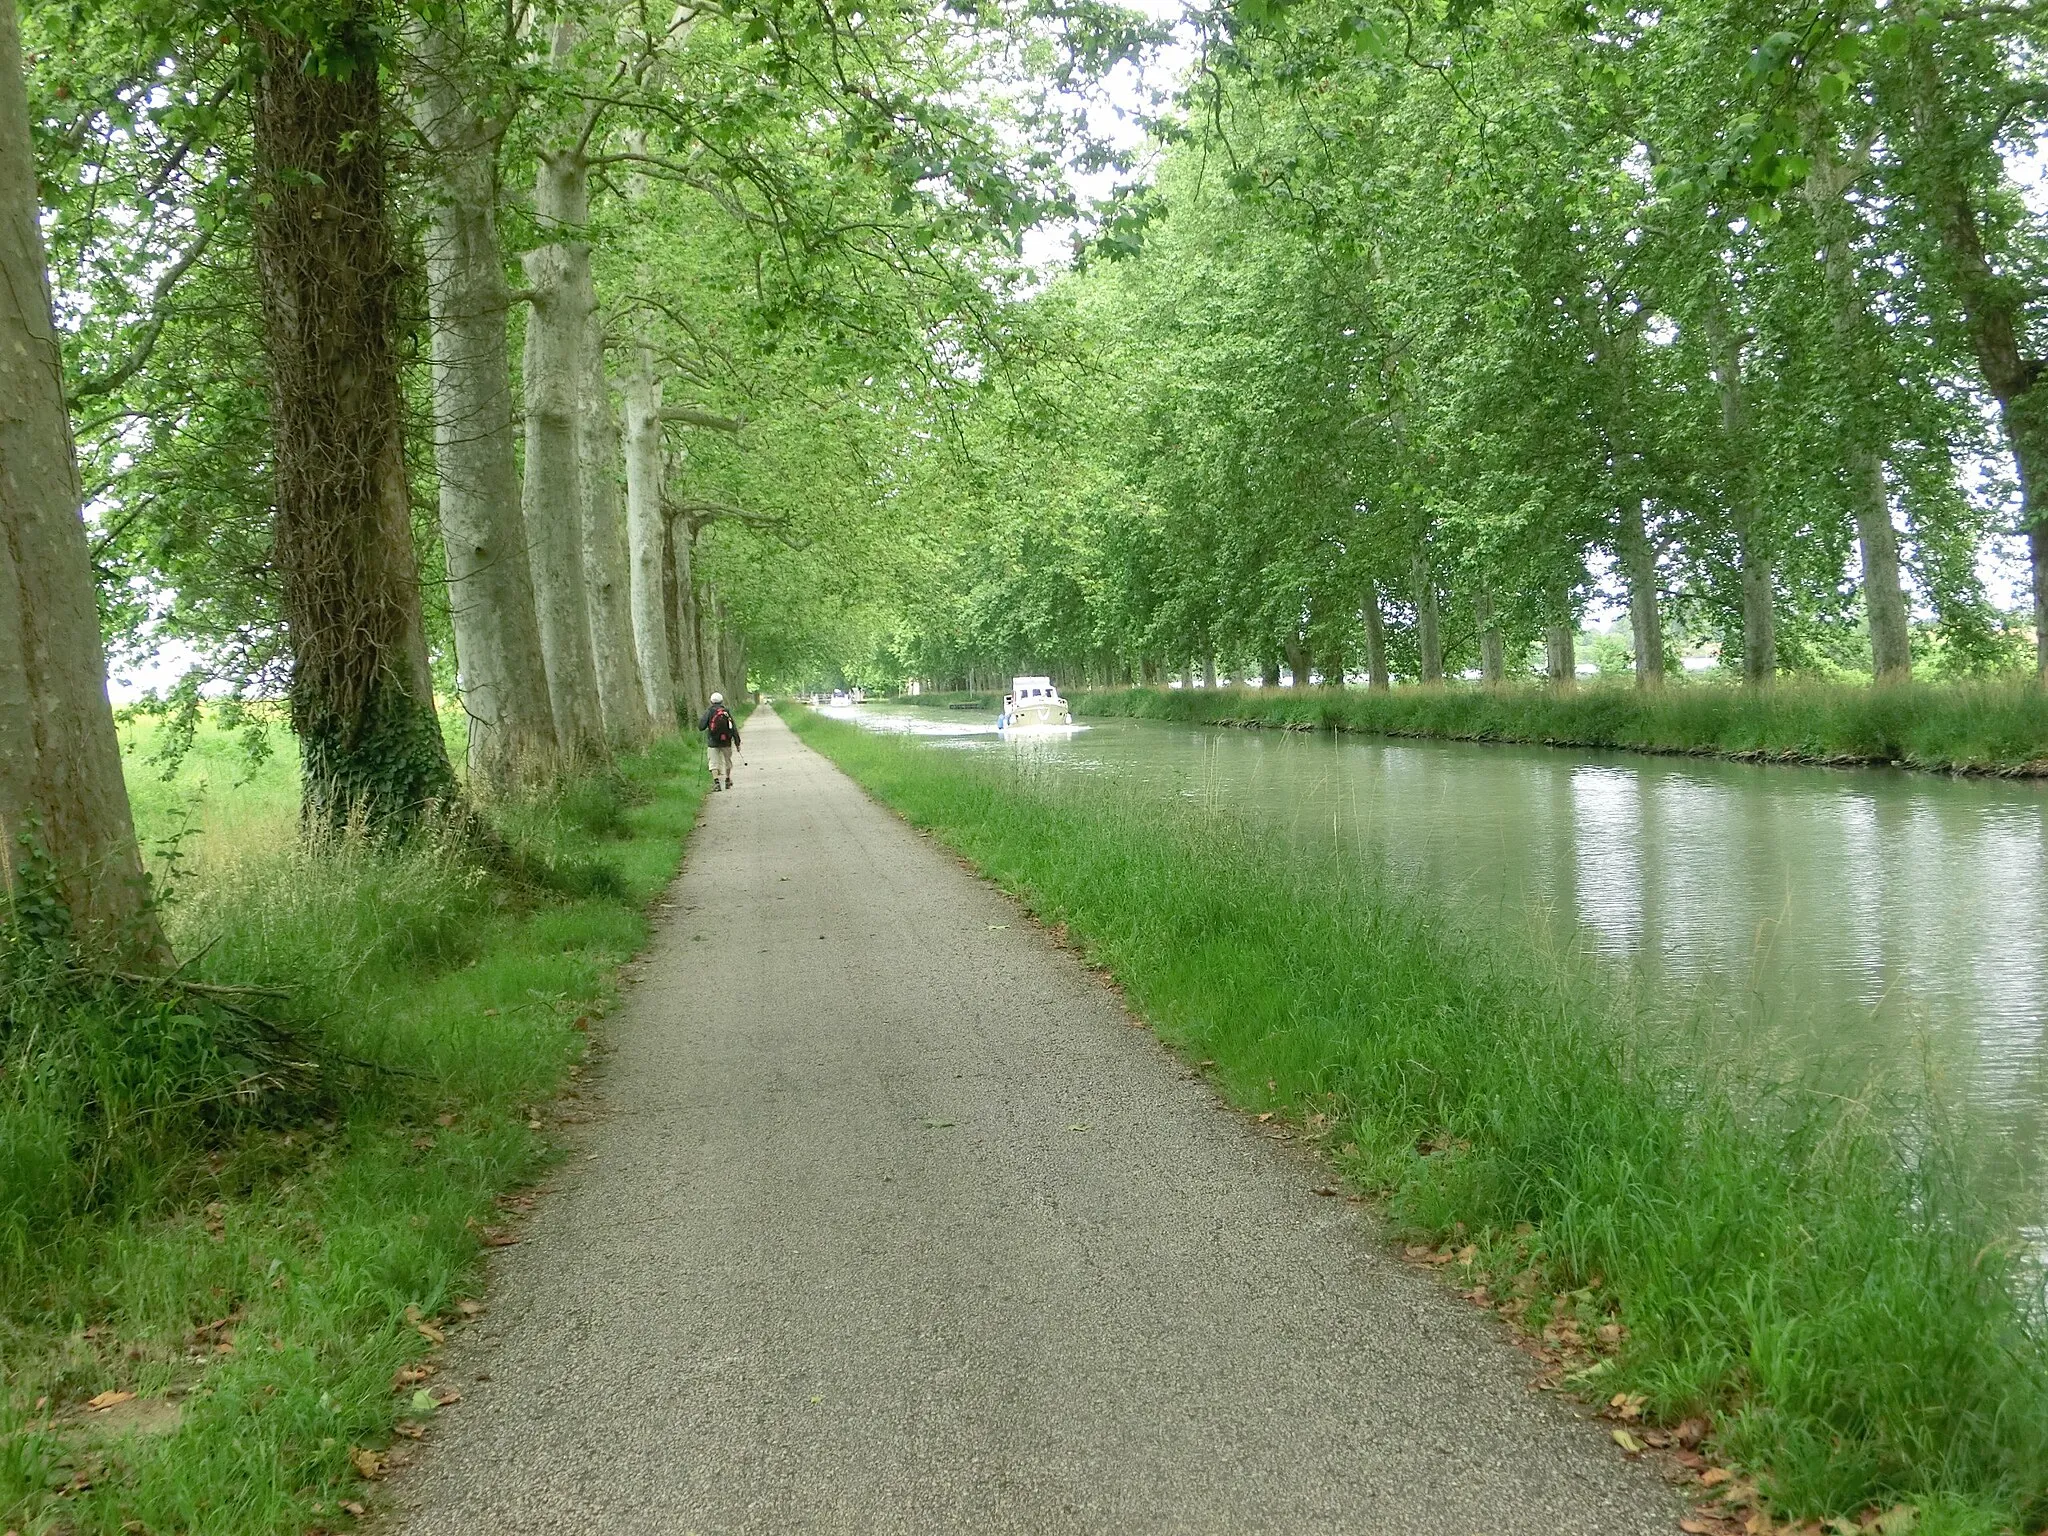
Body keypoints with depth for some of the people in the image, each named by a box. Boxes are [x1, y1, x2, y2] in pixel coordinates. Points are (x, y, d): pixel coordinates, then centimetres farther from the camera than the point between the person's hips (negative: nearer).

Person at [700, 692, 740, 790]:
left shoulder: (709, 712, -4)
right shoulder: (727, 711, 0)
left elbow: (701, 727, -8)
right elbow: (734, 728, -1)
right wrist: (737, 743, 5)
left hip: (713, 742, -2)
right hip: (726, 742, 2)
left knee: (714, 763, 0)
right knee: (727, 761, 19)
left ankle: (716, 781, -17)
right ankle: (727, 780, 29)